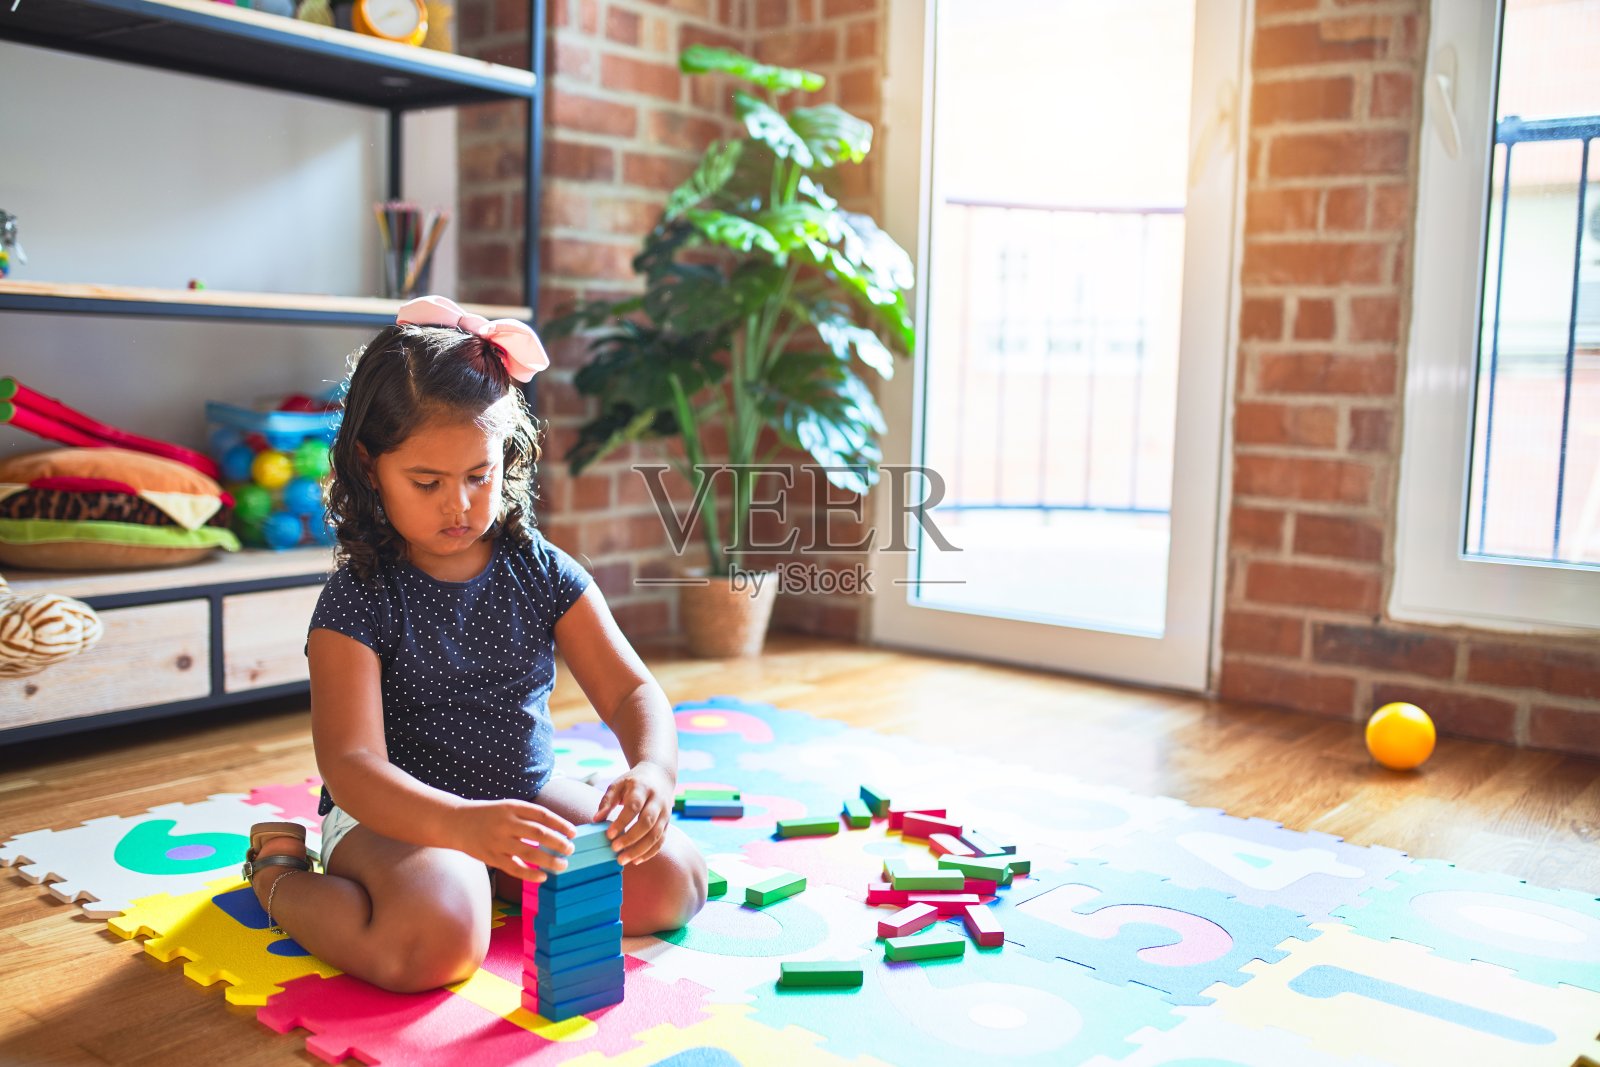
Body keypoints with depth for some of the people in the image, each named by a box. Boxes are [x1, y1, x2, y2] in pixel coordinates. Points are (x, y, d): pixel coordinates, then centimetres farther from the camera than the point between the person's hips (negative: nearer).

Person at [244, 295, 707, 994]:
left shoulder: (543, 574, -3)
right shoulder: (358, 601, -15)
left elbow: (630, 689, -7)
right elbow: (352, 766, -25)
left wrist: (653, 770, -31)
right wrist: (466, 825, -44)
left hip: (525, 795, 5)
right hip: (394, 814, -4)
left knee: (672, 881, -12)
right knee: (437, 938, -34)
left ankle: (491, 881, 11)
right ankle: (280, 876, -2)